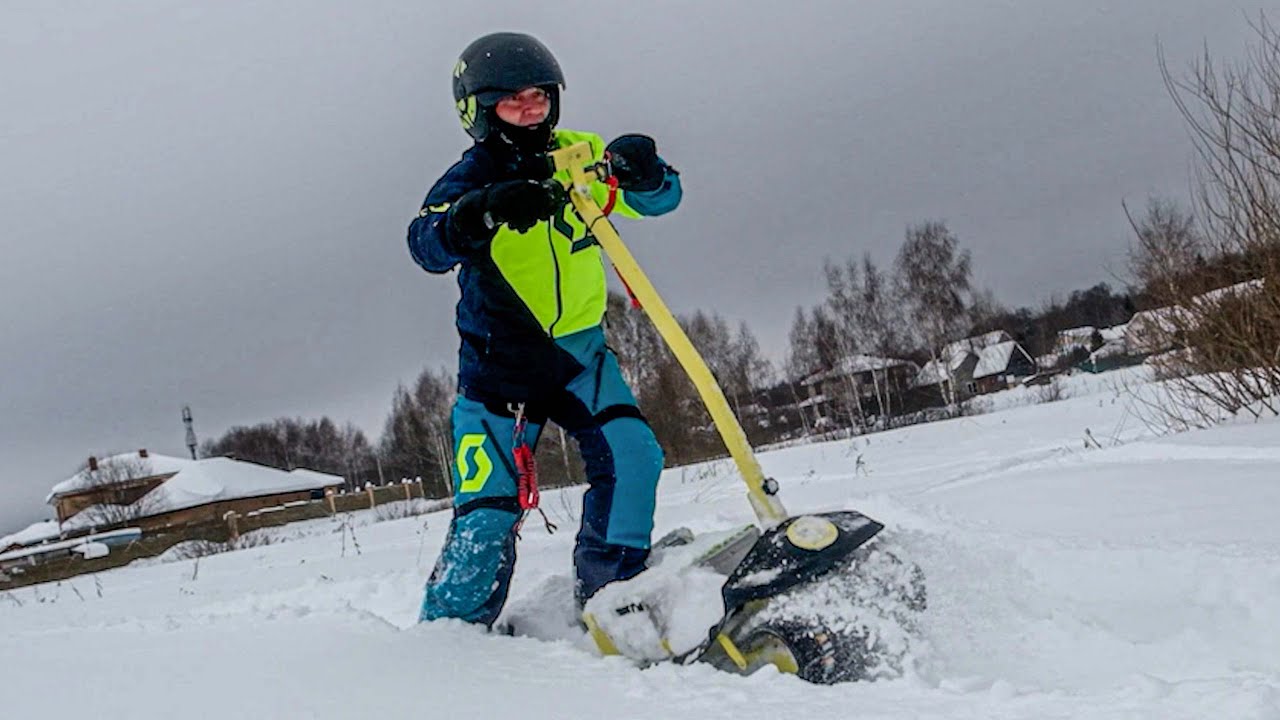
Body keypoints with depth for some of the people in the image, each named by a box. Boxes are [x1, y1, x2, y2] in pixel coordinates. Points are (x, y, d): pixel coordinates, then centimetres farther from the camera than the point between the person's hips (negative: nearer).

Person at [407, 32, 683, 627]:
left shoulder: (578, 156, 1)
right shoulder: (472, 178, -10)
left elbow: (659, 198, -4)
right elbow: (426, 243, -28)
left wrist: (641, 171, -29)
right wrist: (486, 210, -49)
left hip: (580, 350, 4)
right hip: (500, 361, -3)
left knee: (631, 457, -14)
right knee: (489, 507, -10)